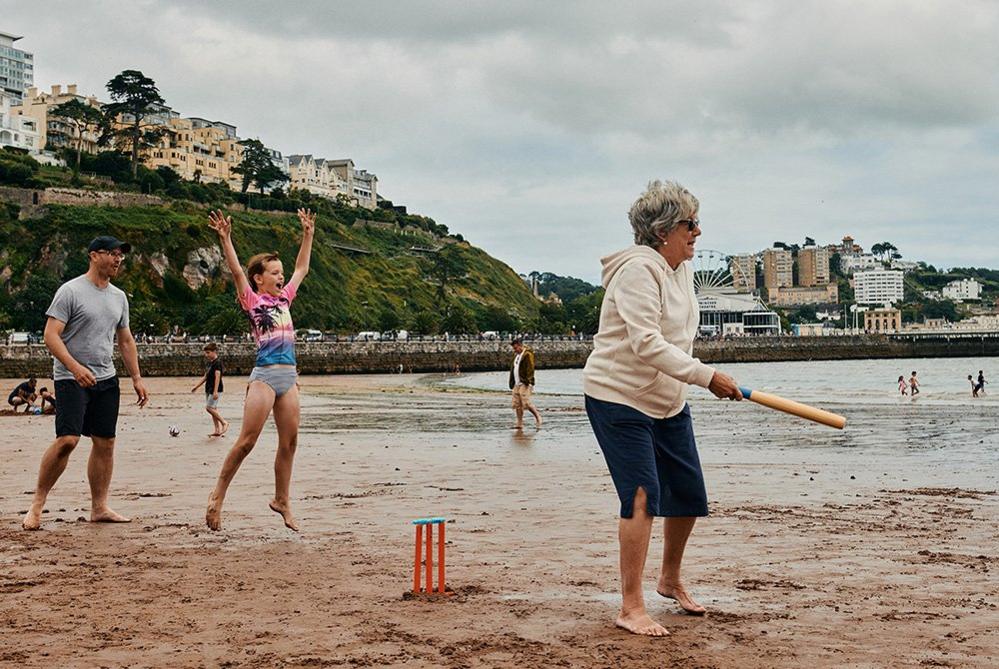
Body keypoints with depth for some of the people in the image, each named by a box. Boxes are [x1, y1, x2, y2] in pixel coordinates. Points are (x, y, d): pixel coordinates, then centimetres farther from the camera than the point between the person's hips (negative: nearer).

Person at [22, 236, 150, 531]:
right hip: (71, 379, -7)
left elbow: (126, 341, 22)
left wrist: (137, 378, 15)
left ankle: (99, 508, 12)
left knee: (105, 443, 4)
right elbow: (51, 335, -13)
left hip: (106, 380, 7)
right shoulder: (70, 291, -8)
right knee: (67, 440, -17)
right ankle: (37, 504, -3)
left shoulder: (119, 297, 14)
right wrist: (75, 367, -26)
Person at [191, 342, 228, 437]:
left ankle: (224, 422, -4)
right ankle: (217, 430, 9)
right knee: (213, 408, 7)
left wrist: (215, 391, -26)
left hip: (215, 390, -9)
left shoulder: (217, 362, -13)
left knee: (209, 407, -13)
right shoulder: (210, 363, 15)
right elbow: (205, 377, 23)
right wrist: (196, 387, 23)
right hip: (209, 389, 9)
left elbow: (217, 377, -20)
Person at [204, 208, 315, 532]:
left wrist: (308, 234, 27)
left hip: (289, 376, 6)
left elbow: (301, 269, 26)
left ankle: (282, 500, 17)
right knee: (247, 440, -8)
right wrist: (225, 238, -21)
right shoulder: (252, 300, 1)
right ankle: (218, 495, 2)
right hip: (265, 375, -6)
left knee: (289, 442, 6)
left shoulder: (284, 299, 17)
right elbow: (236, 271, -12)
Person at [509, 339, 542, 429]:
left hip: (524, 384, -9)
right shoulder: (516, 355, 21)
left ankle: (537, 417, 4)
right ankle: (519, 424, 7)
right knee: (517, 404, 5)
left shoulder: (527, 354, -8)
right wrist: (512, 383, 20)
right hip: (517, 384, 9)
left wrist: (528, 381, -23)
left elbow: (530, 368, -16)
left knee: (526, 402, -13)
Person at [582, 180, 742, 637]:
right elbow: (647, 344, -31)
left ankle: (670, 580, 35)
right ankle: (631, 608, -10)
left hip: (668, 401, 9)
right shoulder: (638, 270, -21)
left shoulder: (682, 268, 8)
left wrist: (687, 382, 21)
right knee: (643, 496, -16)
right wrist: (707, 377, -31)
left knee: (688, 494, 12)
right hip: (619, 398, -9)